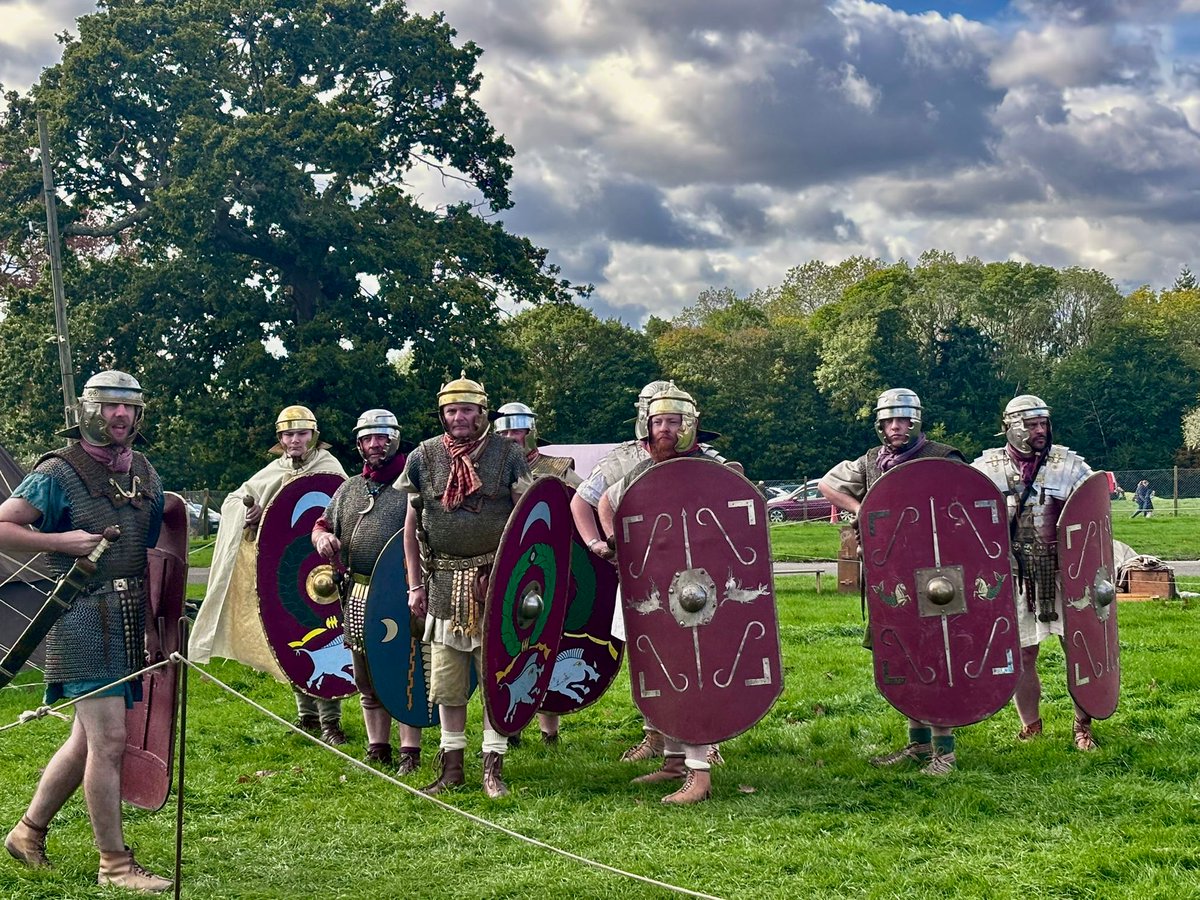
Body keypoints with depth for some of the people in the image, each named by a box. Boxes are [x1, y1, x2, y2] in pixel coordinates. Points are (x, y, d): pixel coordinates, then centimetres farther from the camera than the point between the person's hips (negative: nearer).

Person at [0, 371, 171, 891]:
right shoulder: (57, 474, -8)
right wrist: (63, 542, -19)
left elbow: (158, 540, 21)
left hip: (132, 619, 7)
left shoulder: (144, 472, 12)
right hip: (85, 619, -7)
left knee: (87, 739, 15)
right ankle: (114, 863, 1)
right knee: (110, 739, -9)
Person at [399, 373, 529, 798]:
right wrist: (415, 585, 5)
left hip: (495, 579, -2)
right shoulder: (424, 457, 4)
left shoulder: (507, 454, -1)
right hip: (444, 582, 2)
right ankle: (452, 764, 18)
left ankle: (493, 766, 9)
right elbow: (411, 526, 9)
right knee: (446, 679, 7)